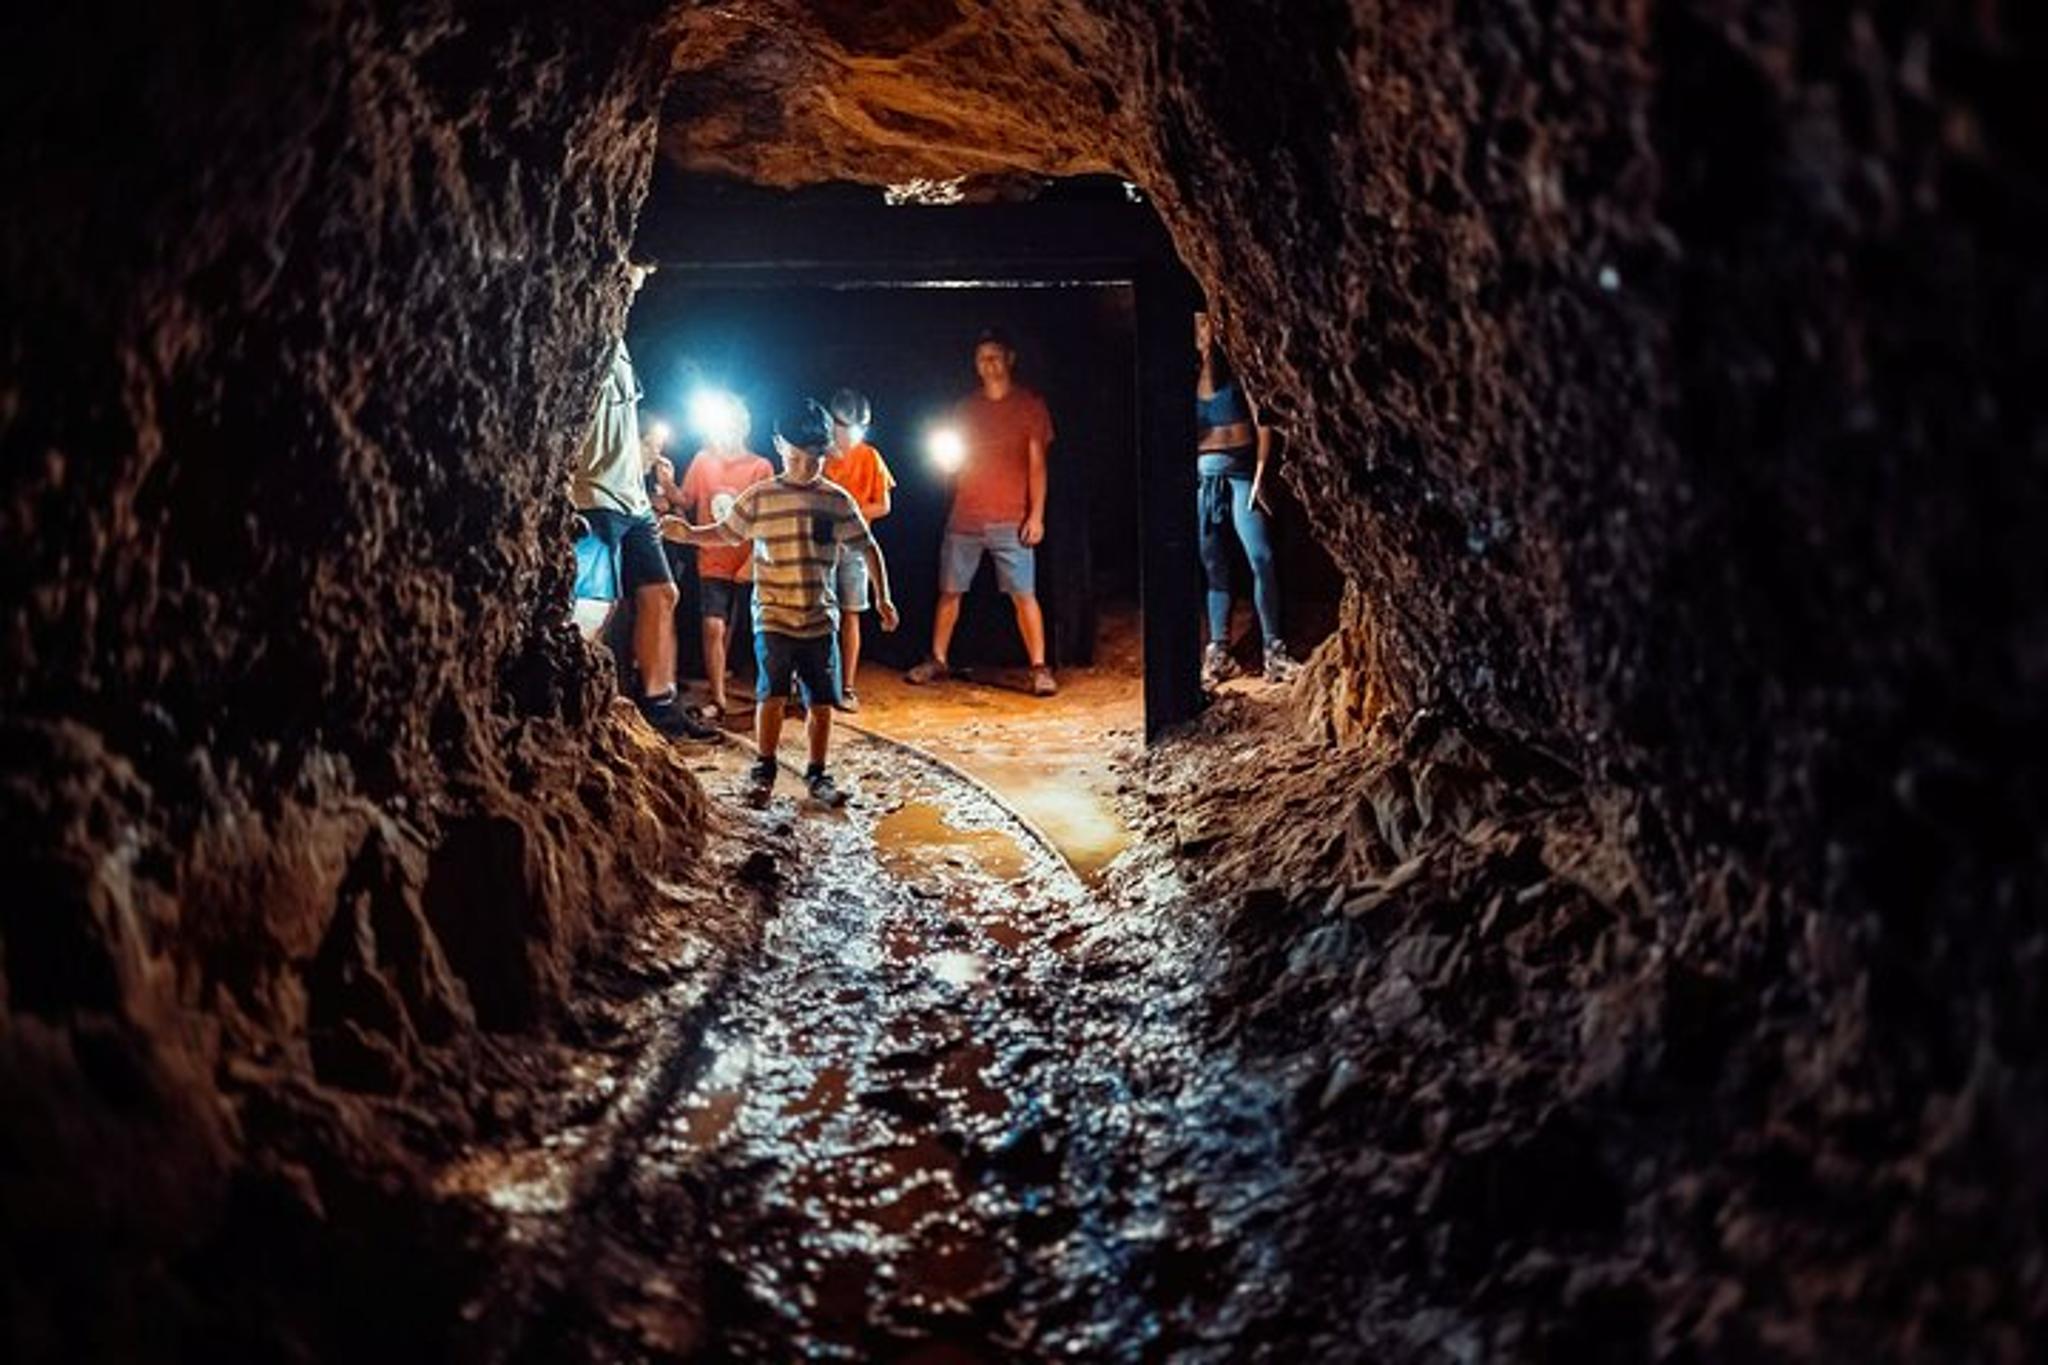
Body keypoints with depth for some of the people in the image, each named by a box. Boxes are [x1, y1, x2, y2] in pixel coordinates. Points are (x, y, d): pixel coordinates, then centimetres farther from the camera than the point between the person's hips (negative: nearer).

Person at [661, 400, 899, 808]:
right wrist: (688, 533, -9)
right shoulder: (760, 497, 0)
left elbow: (867, 547, 8)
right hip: (773, 618, -2)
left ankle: (818, 775, 19)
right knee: (771, 695, -9)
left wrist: (882, 598, 4)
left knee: (821, 701, 4)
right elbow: (724, 533, 8)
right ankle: (763, 771, 8)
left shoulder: (837, 501, 3)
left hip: (821, 620, 2)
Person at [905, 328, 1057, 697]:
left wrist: (1036, 515, -9)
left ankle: (1039, 669, -3)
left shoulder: (1029, 405, 2)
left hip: (1010, 521, -4)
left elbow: (1037, 463, -1)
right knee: (949, 591, 7)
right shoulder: (965, 407, 12)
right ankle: (937, 660, 20)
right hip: (963, 518, 4)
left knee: (1023, 594, -7)